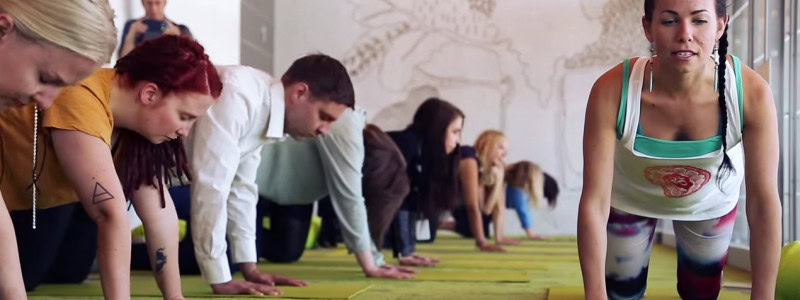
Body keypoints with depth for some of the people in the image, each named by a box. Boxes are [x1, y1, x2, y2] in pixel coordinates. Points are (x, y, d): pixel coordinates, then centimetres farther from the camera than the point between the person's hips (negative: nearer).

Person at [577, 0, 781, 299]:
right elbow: (594, 202, -34)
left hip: (710, 201, 1)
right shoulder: (612, 91, -37)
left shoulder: (751, 93, -35)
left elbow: (764, 204, -29)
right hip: (629, 199, -1)